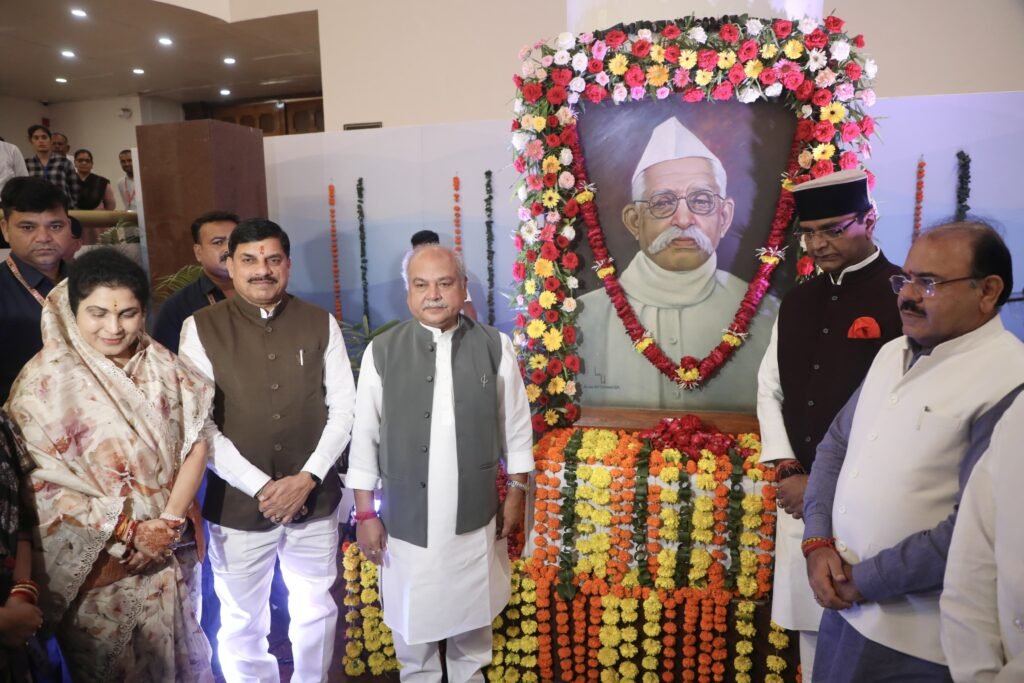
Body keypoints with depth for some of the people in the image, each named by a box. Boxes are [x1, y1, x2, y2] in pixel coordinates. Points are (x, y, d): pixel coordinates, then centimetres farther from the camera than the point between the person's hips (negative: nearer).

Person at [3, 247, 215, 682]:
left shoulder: (162, 366, -3)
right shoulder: (45, 381, -15)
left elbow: (195, 440, -3)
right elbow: (39, 483, -15)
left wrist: (171, 519, -13)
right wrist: (126, 532, -15)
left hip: (166, 549, 4)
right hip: (96, 563, -3)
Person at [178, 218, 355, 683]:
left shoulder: (320, 324, 0)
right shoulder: (201, 327, -5)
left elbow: (344, 408, -1)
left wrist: (307, 478, -12)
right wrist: (260, 487, -14)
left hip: (314, 500, 2)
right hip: (238, 504, -1)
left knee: (316, 613, 18)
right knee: (242, 622, 16)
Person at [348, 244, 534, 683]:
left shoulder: (495, 347, -7)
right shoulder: (381, 351, -9)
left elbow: (516, 425, 1)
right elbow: (365, 436, -4)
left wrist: (516, 493, 4)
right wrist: (365, 514, -2)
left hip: (475, 515, 1)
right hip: (405, 518, 0)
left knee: (472, 619, 21)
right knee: (411, 624, 17)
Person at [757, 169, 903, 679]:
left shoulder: (902, 296, -9)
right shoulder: (797, 303, 11)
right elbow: (770, 389, 12)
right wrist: (787, 470, 0)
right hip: (802, 494, 6)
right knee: (810, 623, 15)